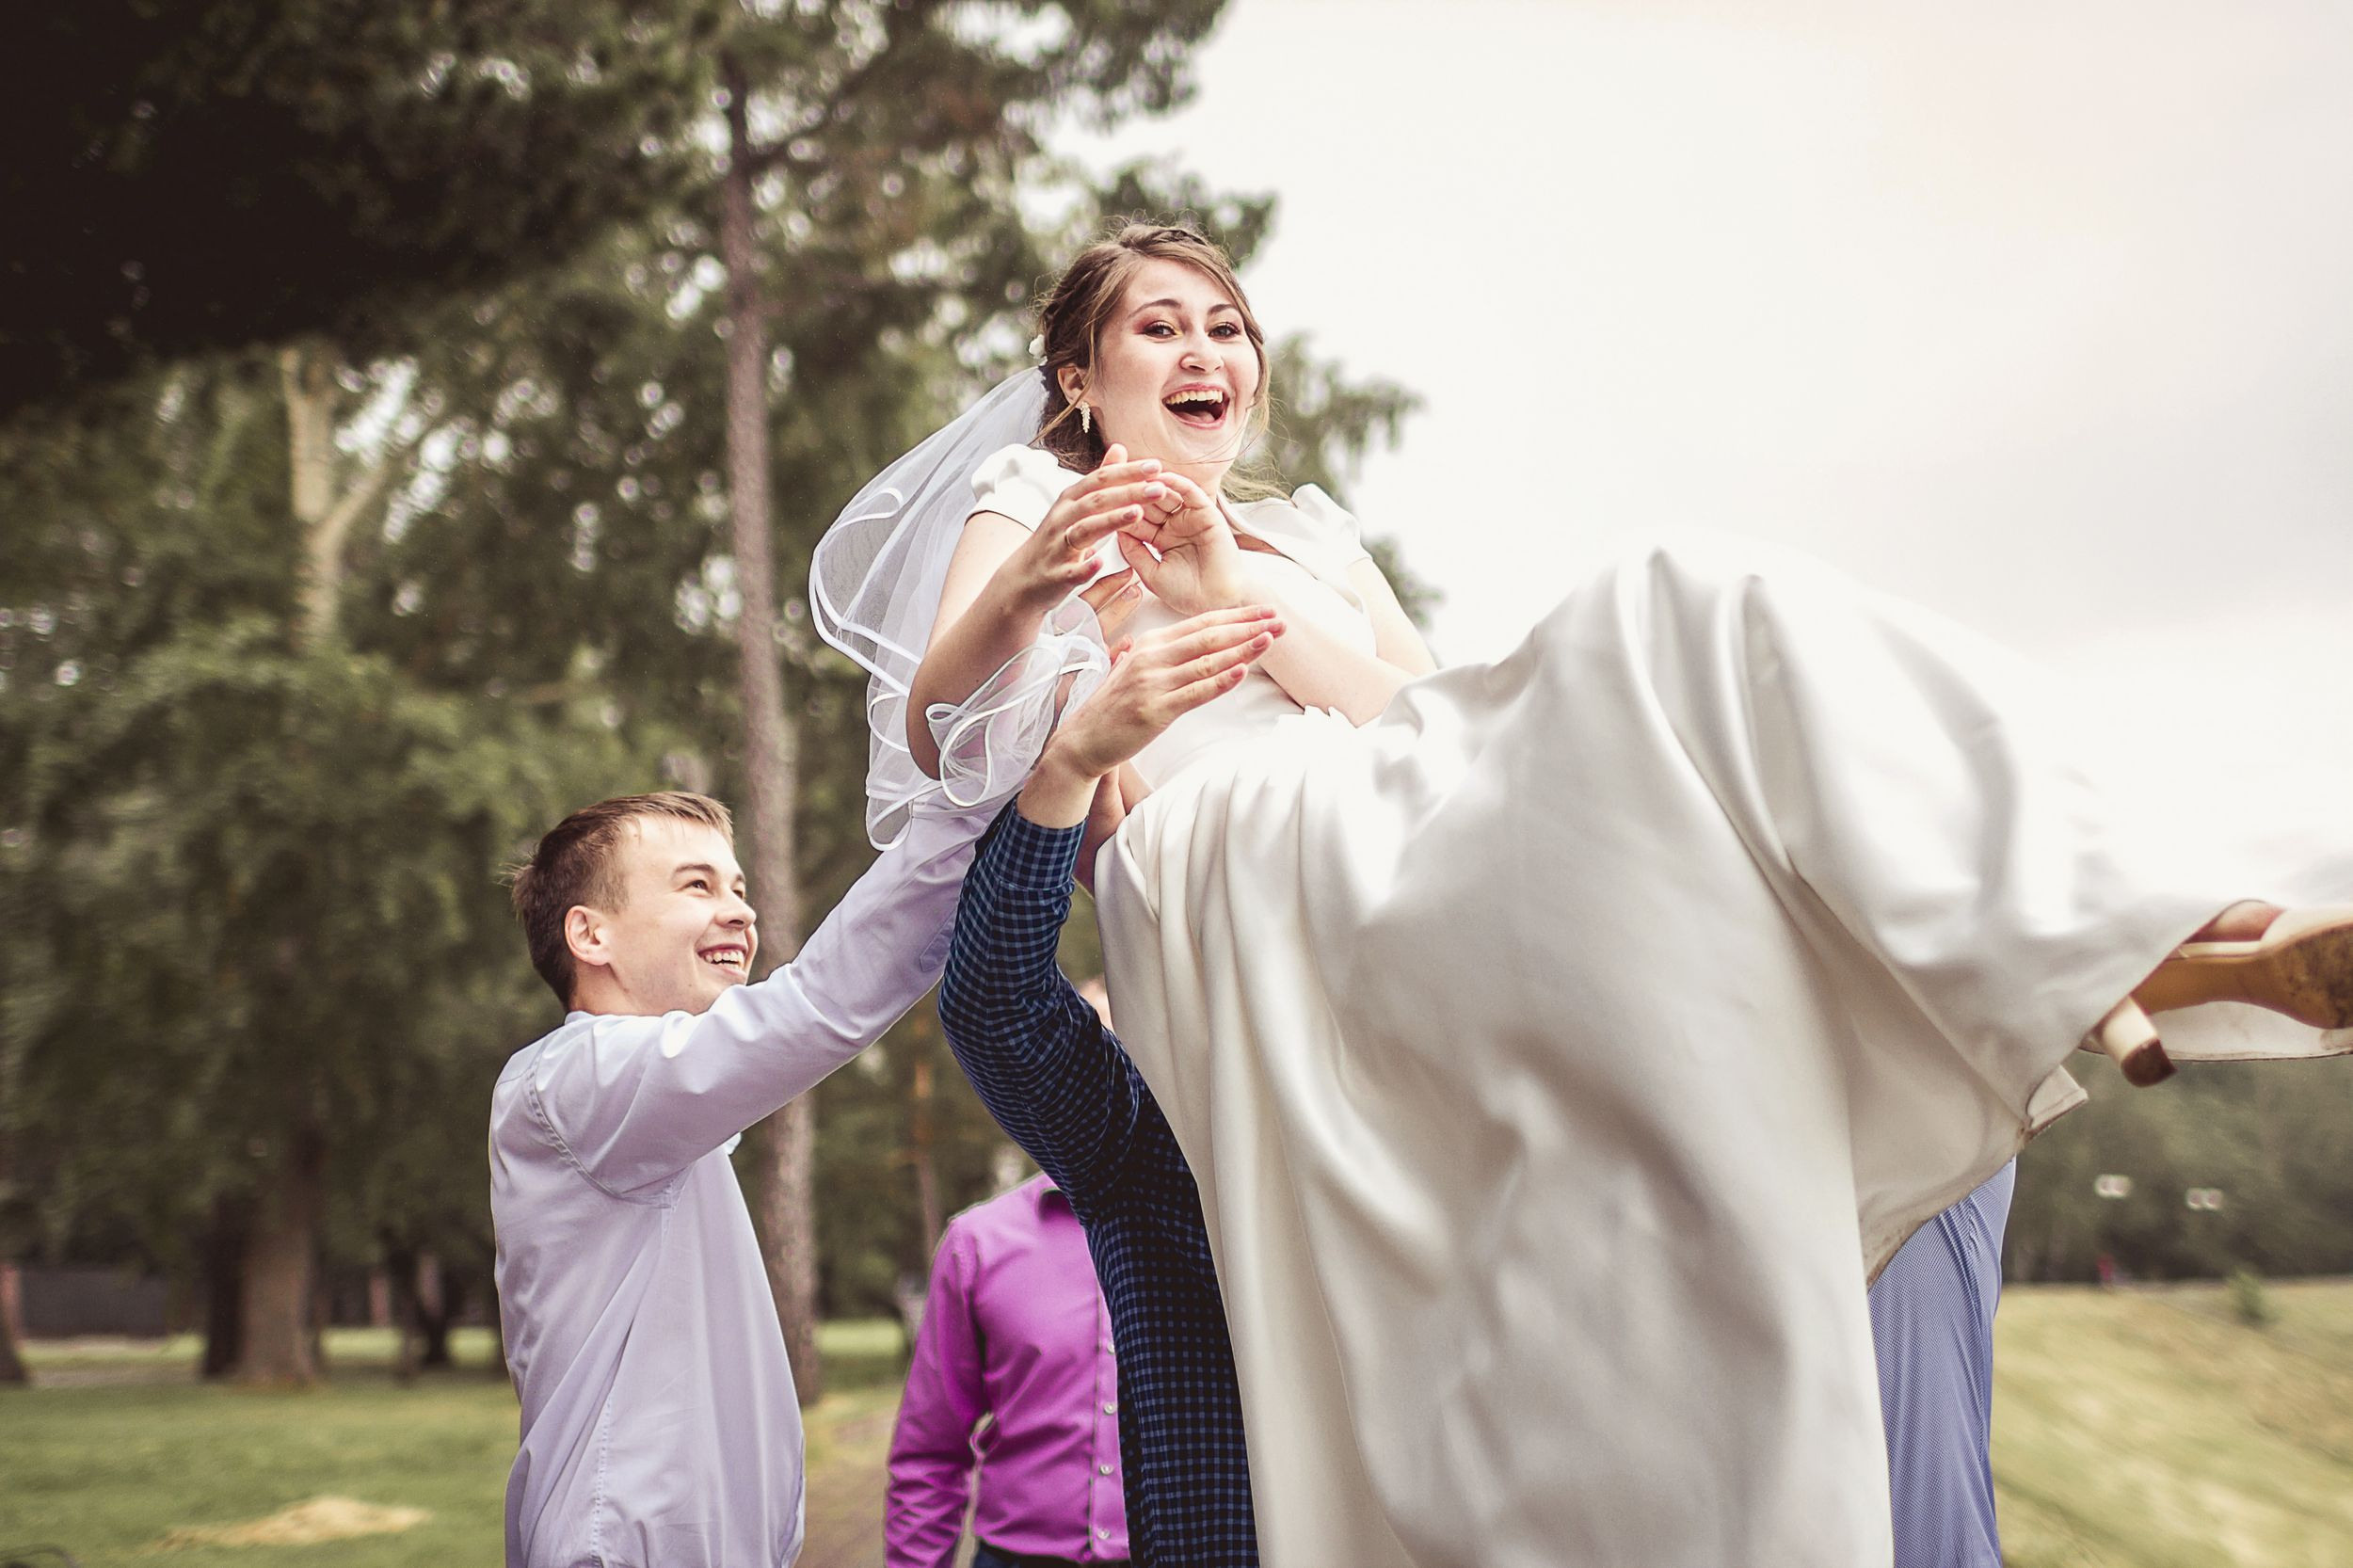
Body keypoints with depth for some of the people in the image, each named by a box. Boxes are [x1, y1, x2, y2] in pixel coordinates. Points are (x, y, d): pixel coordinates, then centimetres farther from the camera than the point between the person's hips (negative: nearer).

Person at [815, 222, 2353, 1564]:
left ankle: (2089, 971, -31)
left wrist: (1240, 601, -2)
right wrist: (1022, 589, -18)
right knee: (1690, 612, -26)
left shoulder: (1307, 529, 34)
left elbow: (1426, 718, 14)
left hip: (1404, 839, 5)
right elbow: (932, 734, 3)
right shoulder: (1031, 496, 22)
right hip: (1241, 868, -5)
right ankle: (2117, 941, -29)